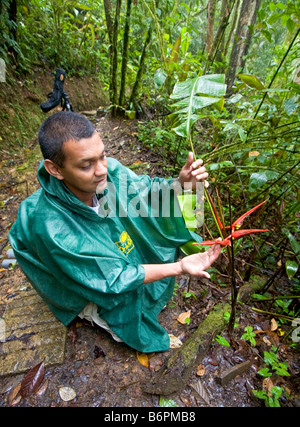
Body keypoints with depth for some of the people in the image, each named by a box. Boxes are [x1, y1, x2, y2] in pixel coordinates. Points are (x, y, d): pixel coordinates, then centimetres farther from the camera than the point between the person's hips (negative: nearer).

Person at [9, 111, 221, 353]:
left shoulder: (108, 170, -27)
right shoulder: (52, 229, -38)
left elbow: (147, 190, -11)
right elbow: (113, 279, -30)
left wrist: (180, 183, -32)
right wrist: (178, 267, -32)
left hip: (124, 252, 5)